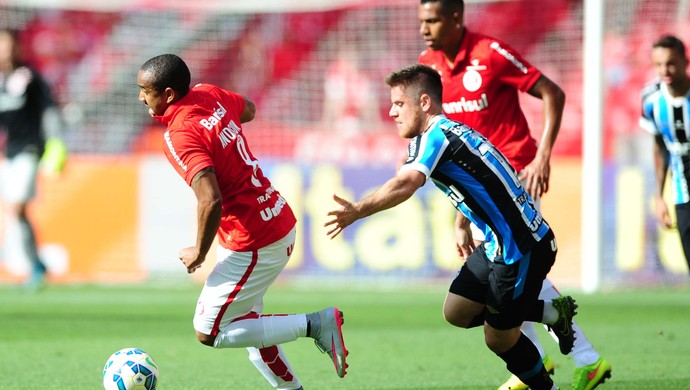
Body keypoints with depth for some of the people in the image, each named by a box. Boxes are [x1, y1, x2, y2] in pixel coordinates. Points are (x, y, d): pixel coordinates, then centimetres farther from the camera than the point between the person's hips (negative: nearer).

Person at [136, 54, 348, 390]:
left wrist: (199, 253, -18)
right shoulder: (209, 94, 2)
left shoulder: (180, 137, -23)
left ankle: (315, 324, -2)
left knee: (209, 333, 1)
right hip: (282, 224, 9)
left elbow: (211, 201, -33)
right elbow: (248, 110, 26)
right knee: (245, 320, 22)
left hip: (253, 246, -9)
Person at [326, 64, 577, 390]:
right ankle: (553, 313, 19)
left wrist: (357, 211, -43)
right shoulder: (451, 133, 11)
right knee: (456, 311, 12)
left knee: (499, 338, 3)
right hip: (500, 243, 10)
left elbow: (407, 183, -37)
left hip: (521, 249, -10)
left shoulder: (436, 136, -18)